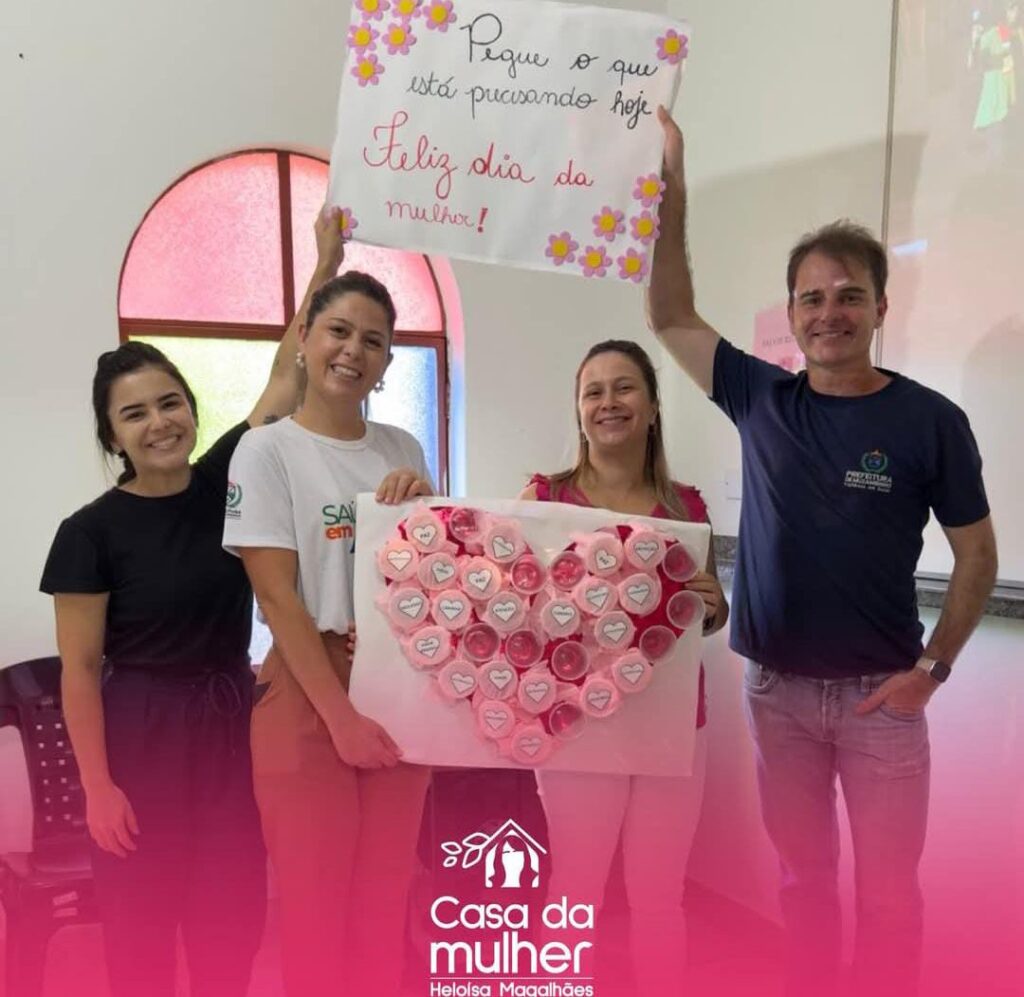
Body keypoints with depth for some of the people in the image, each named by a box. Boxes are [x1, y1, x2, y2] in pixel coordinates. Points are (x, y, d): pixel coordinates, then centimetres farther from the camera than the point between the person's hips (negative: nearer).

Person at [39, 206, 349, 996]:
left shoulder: (221, 482, 0)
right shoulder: (93, 530, -9)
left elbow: (286, 380, -1)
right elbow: (82, 669, -7)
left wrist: (326, 267, -4)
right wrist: (97, 786, -10)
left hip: (229, 723, 3)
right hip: (140, 733, -3)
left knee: (233, 920, 10)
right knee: (141, 928, 8)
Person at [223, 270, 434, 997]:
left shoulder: (402, 449, 9)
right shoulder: (267, 450, -6)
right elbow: (277, 597, -12)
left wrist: (426, 508, -8)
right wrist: (340, 714, -16)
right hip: (308, 695, -4)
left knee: (386, 906, 14)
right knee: (317, 909, 6)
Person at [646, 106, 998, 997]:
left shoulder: (931, 420, -7)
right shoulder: (760, 399, -1)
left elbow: (978, 553, -1)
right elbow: (670, 317, -2)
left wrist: (933, 666, -9)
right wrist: (672, 190, -8)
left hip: (879, 691, -2)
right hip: (776, 686, 2)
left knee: (888, 892, 9)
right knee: (802, 877, 17)